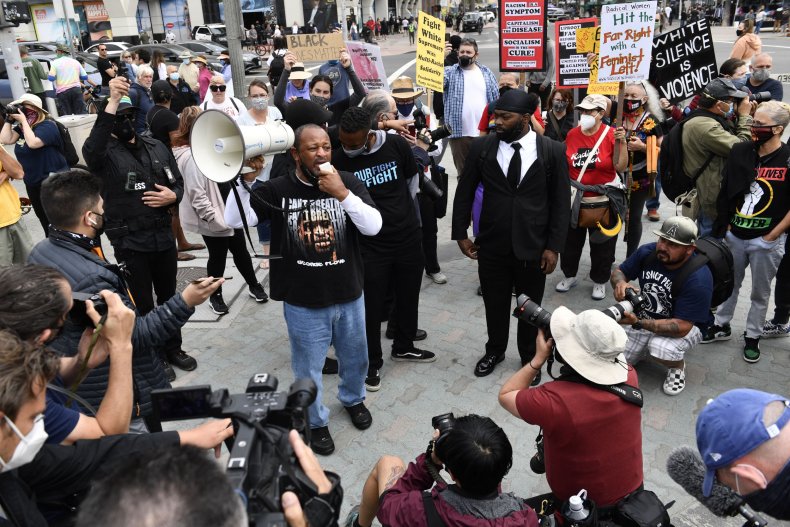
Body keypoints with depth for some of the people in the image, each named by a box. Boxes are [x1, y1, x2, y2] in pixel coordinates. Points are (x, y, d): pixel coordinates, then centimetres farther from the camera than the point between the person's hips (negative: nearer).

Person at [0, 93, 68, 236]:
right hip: (32, 183, 8)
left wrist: (23, 121, -21)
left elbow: (32, 143, -29)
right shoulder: (21, 128, 9)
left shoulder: (47, 125, -15)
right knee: (44, 219, 20)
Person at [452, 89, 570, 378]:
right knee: (494, 303, 16)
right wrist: (460, 233, 1)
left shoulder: (552, 151, -7)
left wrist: (554, 246, -7)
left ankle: (530, 357, 37)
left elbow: (561, 202, -4)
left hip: (533, 246, -1)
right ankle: (494, 351, 40)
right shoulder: (481, 147, -4)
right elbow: (464, 193, 4)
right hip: (491, 244, 1)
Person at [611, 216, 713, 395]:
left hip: (687, 326, -5)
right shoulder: (647, 252, -17)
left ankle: (678, 367, 0)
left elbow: (682, 326, -32)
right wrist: (620, 283, -28)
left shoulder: (698, 279, -32)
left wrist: (638, 323, -42)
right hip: (645, 318, 5)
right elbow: (618, 271, -2)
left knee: (660, 348, -36)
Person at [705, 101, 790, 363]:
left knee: (760, 293, 11)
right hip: (735, 236, 4)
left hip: (766, 241, -4)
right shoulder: (741, 151, 0)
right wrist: (726, 225, 6)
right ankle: (721, 326, 34)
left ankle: (752, 336, 26)